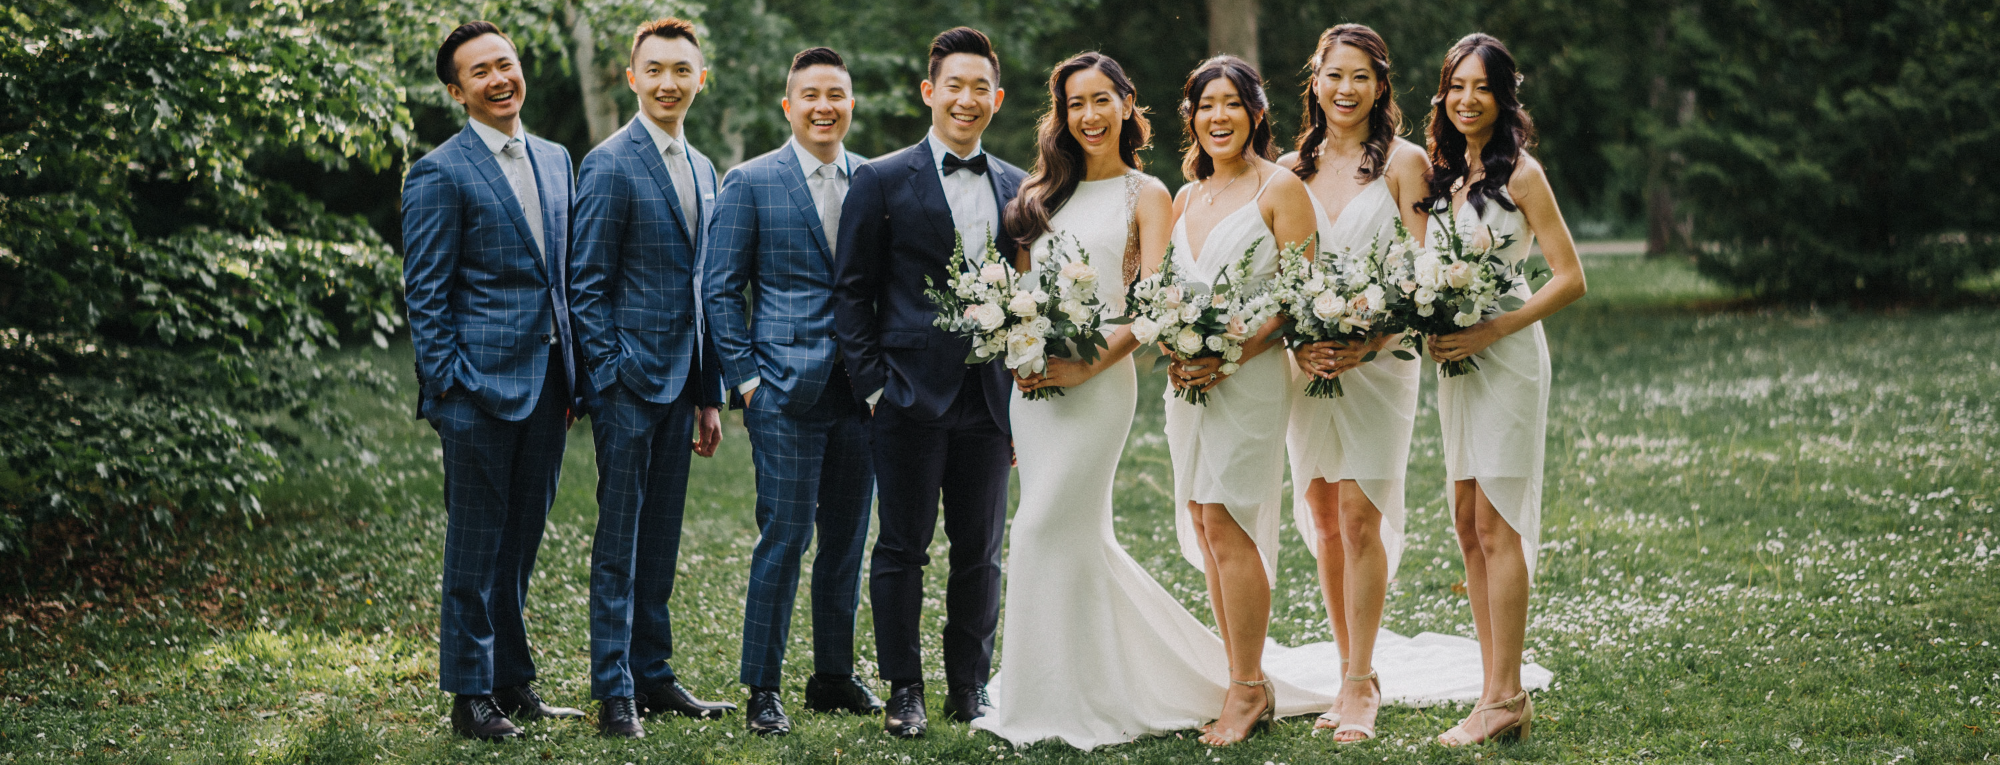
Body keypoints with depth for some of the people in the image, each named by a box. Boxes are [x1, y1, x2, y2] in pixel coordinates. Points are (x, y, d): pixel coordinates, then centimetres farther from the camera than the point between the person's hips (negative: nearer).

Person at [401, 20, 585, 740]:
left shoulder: (554, 159, 14)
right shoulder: (440, 173, -6)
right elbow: (425, 294, -7)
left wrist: (572, 376, 14)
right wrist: (448, 384, -13)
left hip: (545, 383, 6)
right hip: (482, 384, -6)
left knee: (521, 539, 14)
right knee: (476, 544, 1)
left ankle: (512, 682, 23)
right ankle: (469, 694, 9)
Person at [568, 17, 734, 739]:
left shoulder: (702, 170, 14)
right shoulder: (609, 165, -9)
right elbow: (586, 287, -10)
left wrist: (709, 394, 16)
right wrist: (611, 377, -15)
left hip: (680, 380, 7)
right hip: (628, 379, -7)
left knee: (660, 536, 12)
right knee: (620, 537, -2)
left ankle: (653, 675, 21)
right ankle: (614, 694, 3)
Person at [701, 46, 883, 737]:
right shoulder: (750, 184, -1)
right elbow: (720, 289, -1)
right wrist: (746, 378, -6)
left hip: (861, 390, 4)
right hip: (787, 389, -4)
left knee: (847, 538, 10)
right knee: (784, 536, -5)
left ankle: (834, 676, 22)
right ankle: (762, 688, 3)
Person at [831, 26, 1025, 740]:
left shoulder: (1017, 187, 11)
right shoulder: (882, 181, 0)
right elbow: (852, 291, -1)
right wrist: (872, 384, -7)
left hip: (989, 399, 3)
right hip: (911, 396, -3)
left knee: (981, 552, 9)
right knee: (901, 549, 2)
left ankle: (971, 687, 21)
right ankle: (904, 692, 12)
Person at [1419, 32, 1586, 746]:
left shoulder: (1520, 173, -7)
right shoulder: (1443, 172, 13)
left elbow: (1570, 278, -10)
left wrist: (1489, 332, -16)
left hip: (1505, 354, -7)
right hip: (1454, 357, 7)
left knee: (1495, 523, -8)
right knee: (1468, 523, 6)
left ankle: (1507, 697, -4)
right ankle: (1496, 691, 10)